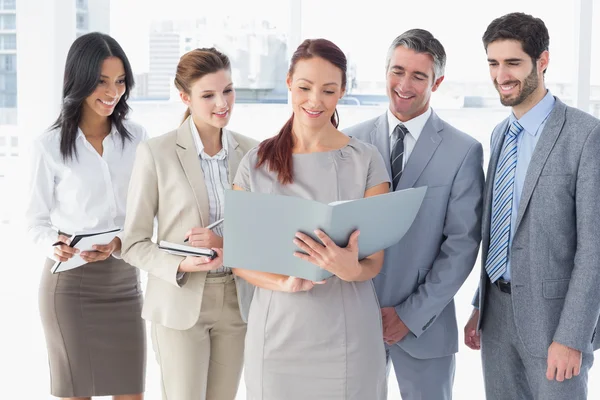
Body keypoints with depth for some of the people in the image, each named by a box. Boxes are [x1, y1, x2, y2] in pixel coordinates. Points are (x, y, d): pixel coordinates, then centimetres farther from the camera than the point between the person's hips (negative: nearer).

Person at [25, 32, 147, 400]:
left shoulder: (137, 138, 2)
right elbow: (37, 219, 1)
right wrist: (54, 245, -21)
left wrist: (120, 243, -16)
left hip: (124, 280, 3)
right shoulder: (50, 147, -5)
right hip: (70, 282, -2)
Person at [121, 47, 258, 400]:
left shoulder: (250, 152, 3)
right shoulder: (156, 153, -8)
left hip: (237, 301, 4)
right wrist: (180, 266, -21)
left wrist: (228, 244, -14)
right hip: (180, 302, -3)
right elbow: (134, 243, -5)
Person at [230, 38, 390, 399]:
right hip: (276, 332, 1)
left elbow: (375, 259, 0)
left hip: (346, 336, -1)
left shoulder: (366, 161, -1)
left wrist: (351, 269, -24)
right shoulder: (256, 164, 3)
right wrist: (283, 282, -17)